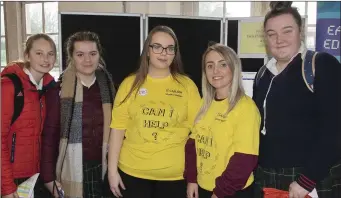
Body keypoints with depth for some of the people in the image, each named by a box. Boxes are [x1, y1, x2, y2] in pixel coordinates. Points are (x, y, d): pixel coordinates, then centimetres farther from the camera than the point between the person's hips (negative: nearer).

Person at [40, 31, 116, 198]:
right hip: (70, 171, -3)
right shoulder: (58, 90, -7)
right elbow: (49, 134, -5)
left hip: (102, 168, 3)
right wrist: (48, 177, -7)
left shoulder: (108, 87, 3)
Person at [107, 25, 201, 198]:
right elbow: (118, 128, 0)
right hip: (132, 172, 0)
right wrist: (112, 170, -2)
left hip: (175, 175, 0)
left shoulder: (187, 85, -1)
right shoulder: (130, 84, 0)